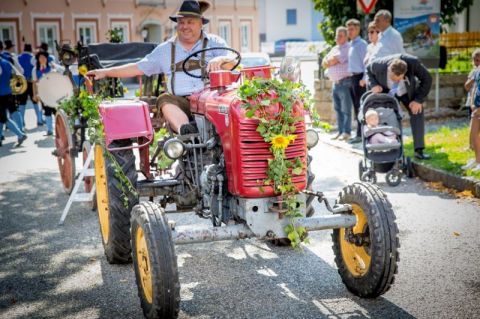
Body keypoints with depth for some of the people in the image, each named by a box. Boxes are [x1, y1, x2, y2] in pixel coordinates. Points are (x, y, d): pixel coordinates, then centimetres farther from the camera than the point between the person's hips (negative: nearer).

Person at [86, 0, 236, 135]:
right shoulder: (165, 50, 18)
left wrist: (220, 60, -26)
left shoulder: (214, 43, 12)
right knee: (165, 100, -30)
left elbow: (231, 63, -1)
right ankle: (186, 131, -53)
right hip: (181, 103, 2)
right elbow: (138, 68, 20)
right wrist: (106, 72, 15)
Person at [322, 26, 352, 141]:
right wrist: (332, 62, -3)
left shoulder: (348, 48, -6)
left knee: (346, 109, -6)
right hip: (335, 83, 8)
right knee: (338, 109, 10)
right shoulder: (334, 49, 22)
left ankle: (346, 132, -3)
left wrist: (329, 62, 7)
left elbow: (334, 60, -14)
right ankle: (340, 131, 16)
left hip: (344, 82, -8)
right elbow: (324, 63, 16)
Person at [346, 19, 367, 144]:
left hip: (359, 77, -9)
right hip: (353, 77, 9)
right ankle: (360, 133, 19)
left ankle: (360, 134, -4)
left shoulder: (361, 44, -9)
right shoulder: (351, 44, 16)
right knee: (356, 107, 12)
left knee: (360, 106, -7)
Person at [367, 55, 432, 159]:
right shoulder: (379, 65, -35)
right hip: (387, 93, 0)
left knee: (417, 112, -16)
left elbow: (427, 79, -19)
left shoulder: (413, 62, -36)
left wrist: (418, 100, -22)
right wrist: (373, 84, -25)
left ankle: (419, 150, -14)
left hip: (408, 91, 0)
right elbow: (368, 70, -8)